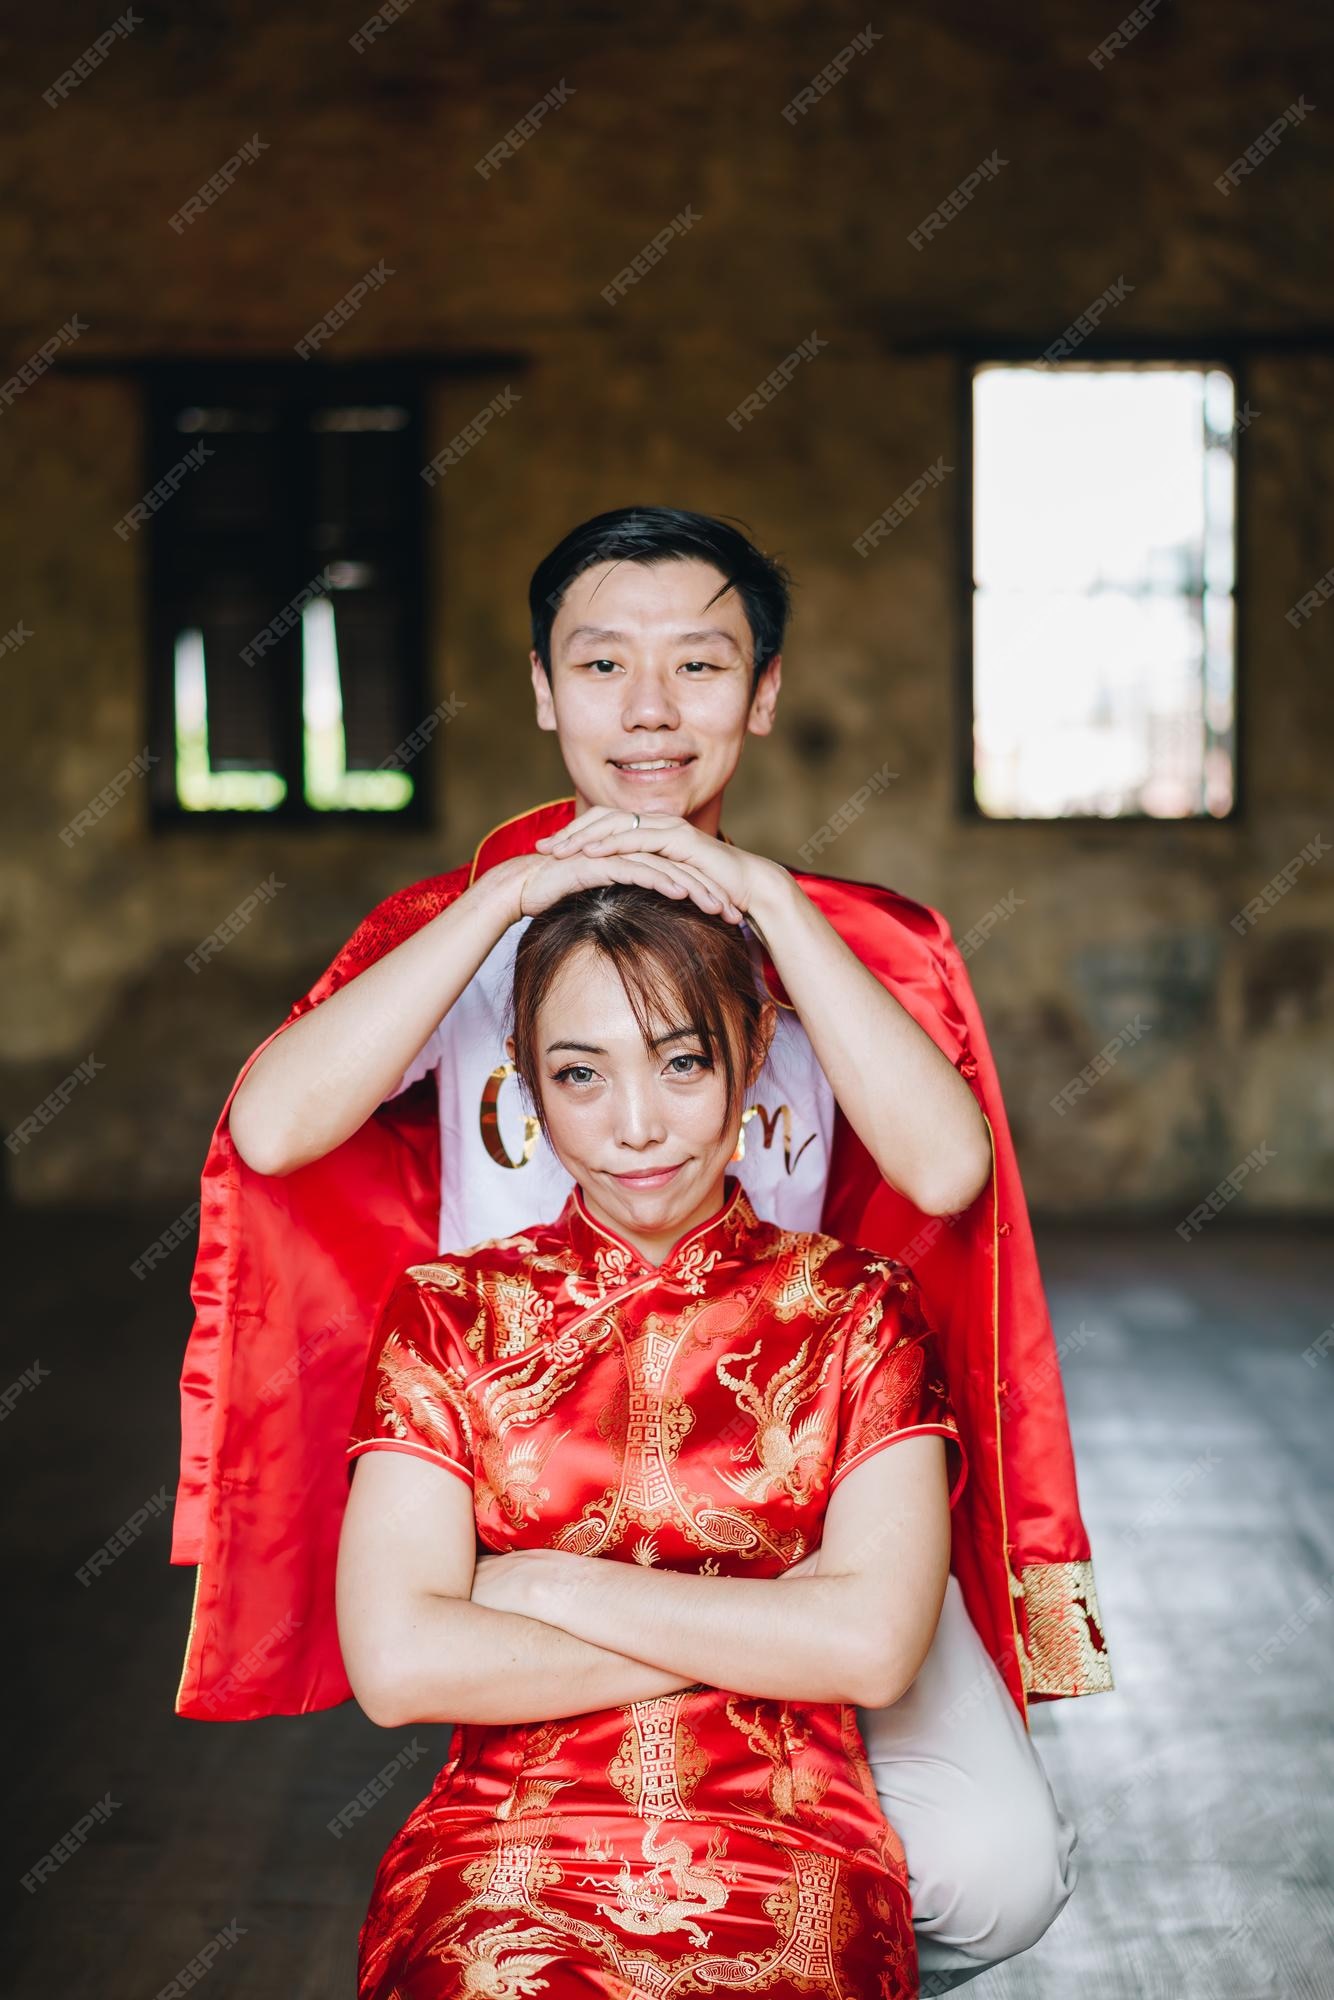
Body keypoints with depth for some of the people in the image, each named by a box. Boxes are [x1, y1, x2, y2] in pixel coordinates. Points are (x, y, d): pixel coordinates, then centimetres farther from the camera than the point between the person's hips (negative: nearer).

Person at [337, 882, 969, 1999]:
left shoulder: (856, 1310, 8)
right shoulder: (449, 1313, 8)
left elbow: (877, 1645, -6)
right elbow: (395, 1664, -5)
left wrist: (545, 1585, -4)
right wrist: (761, 1632, -5)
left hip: (786, 1865, 0)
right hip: (501, 1858, 0)